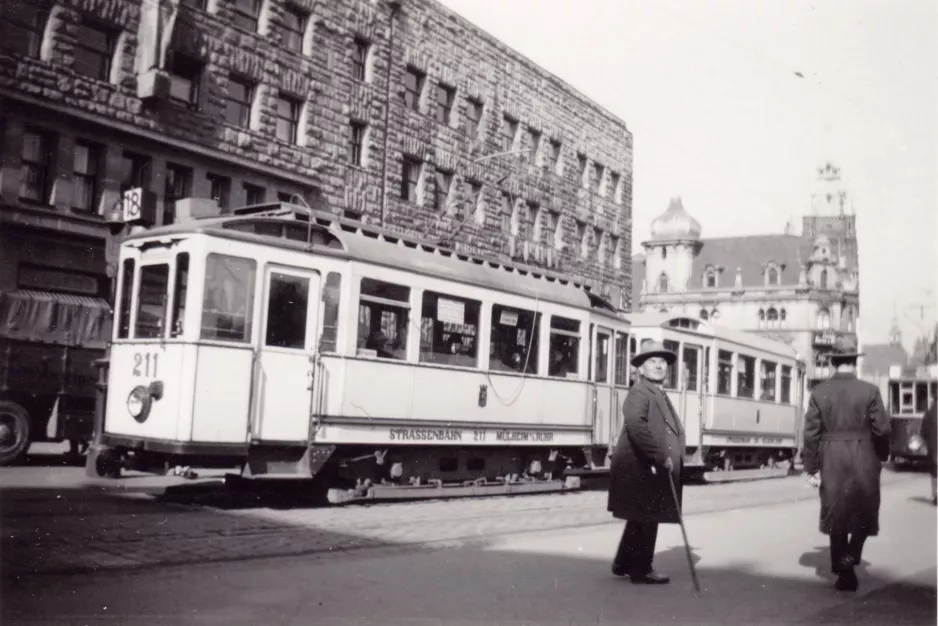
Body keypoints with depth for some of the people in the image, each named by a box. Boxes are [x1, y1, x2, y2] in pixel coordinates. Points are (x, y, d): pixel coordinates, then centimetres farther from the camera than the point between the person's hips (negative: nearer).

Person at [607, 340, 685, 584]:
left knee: (640, 519, 18)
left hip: (652, 470, 10)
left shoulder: (661, 395, 18)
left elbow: (673, 431, 24)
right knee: (646, 520, -3)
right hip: (641, 469, -10)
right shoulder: (639, 393, -13)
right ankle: (641, 570, 9)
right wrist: (660, 458, -27)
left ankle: (623, 564, 30)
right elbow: (637, 427, -28)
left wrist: (672, 459, 11)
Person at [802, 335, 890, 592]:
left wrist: (811, 469, 1)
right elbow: (881, 429, -8)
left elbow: (811, 433, -4)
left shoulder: (819, 392, -2)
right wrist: (882, 456, 9)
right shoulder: (870, 391, -7)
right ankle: (850, 557, -4)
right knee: (864, 512, 16)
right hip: (864, 462, -2)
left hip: (831, 463, 2)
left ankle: (844, 574, 17)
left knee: (836, 514, 13)